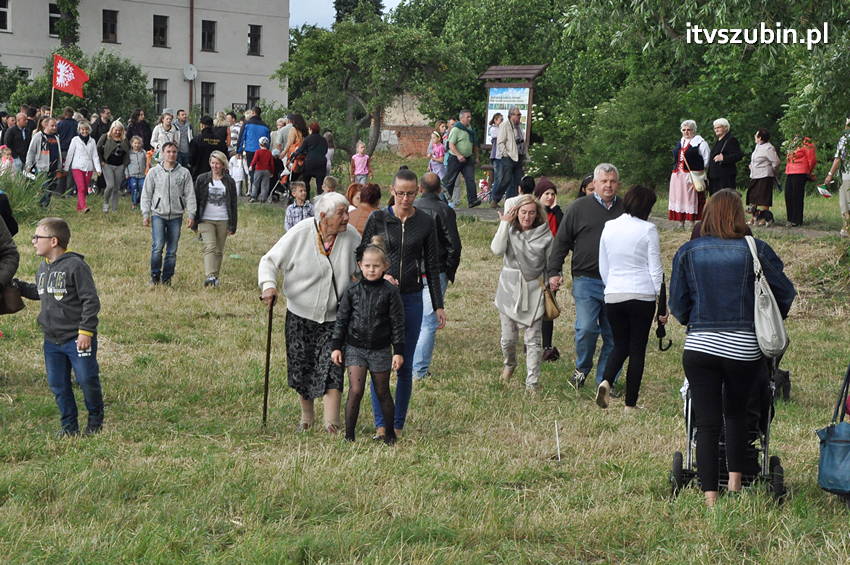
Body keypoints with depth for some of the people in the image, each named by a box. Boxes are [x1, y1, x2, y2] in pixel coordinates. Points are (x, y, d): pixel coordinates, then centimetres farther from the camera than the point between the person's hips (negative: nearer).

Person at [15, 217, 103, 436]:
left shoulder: (75, 265, -14)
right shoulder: (43, 267, 10)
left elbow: (91, 300, -14)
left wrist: (86, 331, -17)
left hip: (77, 338, -8)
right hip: (52, 340, 8)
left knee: (87, 380, -2)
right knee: (58, 384, 10)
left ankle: (95, 420, 18)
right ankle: (69, 425, 21)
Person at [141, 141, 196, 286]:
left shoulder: (184, 173, 5)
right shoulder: (154, 172, 5)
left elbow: (190, 195, 6)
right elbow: (146, 195, 7)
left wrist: (191, 215, -1)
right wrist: (145, 214, 1)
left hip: (176, 216, 1)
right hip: (158, 215, -1)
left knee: (172, 250, 3)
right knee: (157, 247, -14)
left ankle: (167, 278, 14)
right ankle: (155, 276, -1)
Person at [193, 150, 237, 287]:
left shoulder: (229, 182, 6)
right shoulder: (202, 179, 4)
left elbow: (233, 205, 8)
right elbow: (196, 200, 7)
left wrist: (233, 225, 4)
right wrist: (195, 222, 3)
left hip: (223, 221, 2)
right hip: (206, 220, -2)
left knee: (219, 250, 6)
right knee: (210, 247, -17)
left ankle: (216, 276, 17)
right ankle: (209, 276, -29)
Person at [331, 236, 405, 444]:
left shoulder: (390, 291, -5)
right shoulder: (352, 291, -1)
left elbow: (397, 323, -3)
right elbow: (341, 319, 5)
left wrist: (398, 351, -5)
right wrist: (336, 346, 2)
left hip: (380, 350, 0)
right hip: (355, 348, 0)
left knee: (382, 392, 10)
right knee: (355, 390, -8)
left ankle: (389, 433, 24)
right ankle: (349, 434, 0)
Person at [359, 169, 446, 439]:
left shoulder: (426, 223, 3)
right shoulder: (377, 219, 0)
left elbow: (432, 266, 7)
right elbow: (361, 255, 4)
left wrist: (438, 305, 4)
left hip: (412, 298, 1)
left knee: (405, 365, 5)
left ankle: (398, 424, 15)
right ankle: (381, 424, 0)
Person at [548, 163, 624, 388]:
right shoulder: (579, 208, 4)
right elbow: (561, 241, 6)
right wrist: (554, 272, -2)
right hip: (586, 280, -3)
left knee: (614, 334, 4)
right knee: (586, 328, -14)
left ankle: (605, 380, 16)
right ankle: (582, 368, 13)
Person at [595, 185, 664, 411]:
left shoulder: (609, 227, 6)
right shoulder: (648, 229, -7)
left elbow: (603, 268, 12)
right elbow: (655, 270, -6)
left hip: (613, 297, 4)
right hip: (642, 295, -4)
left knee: (620, 345, 18)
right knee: (637, 349, 6)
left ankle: (606, 381, -10)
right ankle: (630, 404, 7)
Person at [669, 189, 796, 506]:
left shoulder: (687, 253, 3)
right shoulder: (755, 250, -1)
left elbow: (677, 305, 5)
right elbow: (785, 292, 3)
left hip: (699, 347, 0)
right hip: (744, 348, 0)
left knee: (706, 424, 4)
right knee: (736, 412, 22)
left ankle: (710, 496, 1)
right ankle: (735, 480, 16)